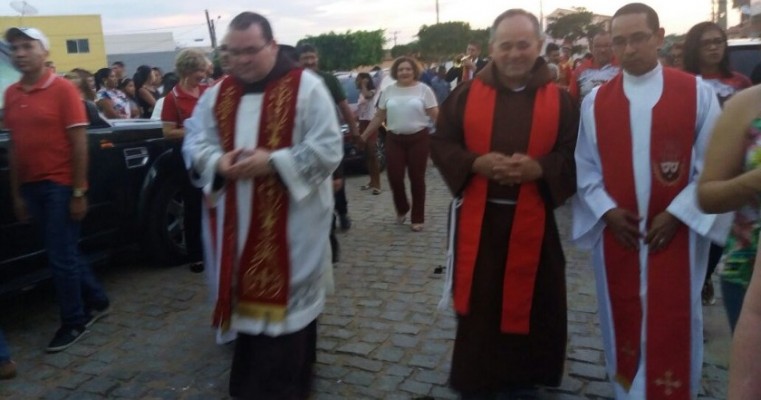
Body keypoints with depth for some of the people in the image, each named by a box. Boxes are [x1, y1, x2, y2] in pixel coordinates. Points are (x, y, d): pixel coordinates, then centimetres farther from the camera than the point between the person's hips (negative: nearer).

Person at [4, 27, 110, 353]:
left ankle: (73, 323, 16)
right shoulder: (11, 94, 9)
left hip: (60, 186, -6)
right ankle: (97, 302, 32)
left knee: (61, 257, 0)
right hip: (31, 187, 6)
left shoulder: (63, 89, -8)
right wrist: (16, 194, 8)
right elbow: (14, 145, 10)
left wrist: (79, 192, -13)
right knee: (65, 253, 15)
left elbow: (79, 144, -11)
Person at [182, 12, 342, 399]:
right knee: (248, 294, 14)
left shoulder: (306, 87, -7)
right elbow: (195, 142, 8)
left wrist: (273, 162, -22)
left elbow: (327, 149, -13)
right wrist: (218, 162, -14)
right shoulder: (217, 94, 8)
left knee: (286, 297, 5)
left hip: (290, 223, -4)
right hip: (237, 221, 5)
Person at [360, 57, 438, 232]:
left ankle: (417, 218, 15)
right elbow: (379, 117, 12)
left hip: (418, 138, -2)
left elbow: (435, 115, -3)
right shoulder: (388, 91, 8)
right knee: (394, 177, -3)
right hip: (394, 140, 2)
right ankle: (402, 209, 27)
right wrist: (364, 135, 9)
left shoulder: (423, 89, 0)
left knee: (416, 178, 2)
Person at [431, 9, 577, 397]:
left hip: (532, 221, 1)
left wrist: (538, 168, -18)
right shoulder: (465, 95, 2)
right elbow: (440, 144, 2)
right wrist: (477, 163, -16)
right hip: (477, 219, 0)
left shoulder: (559, 100, 2)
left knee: (529, 303, 11)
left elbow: (574, 156, 2)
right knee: (478, 303, 8)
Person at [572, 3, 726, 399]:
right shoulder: (595, 101, 2)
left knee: (671, 327, 6)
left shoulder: (697, 92, -2)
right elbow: (585, 168, 3)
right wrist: (607, 210, -10)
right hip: (616, 232, 2)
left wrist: (677, 214, -12)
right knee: (623, 320, 13)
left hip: (675, 231, -1)